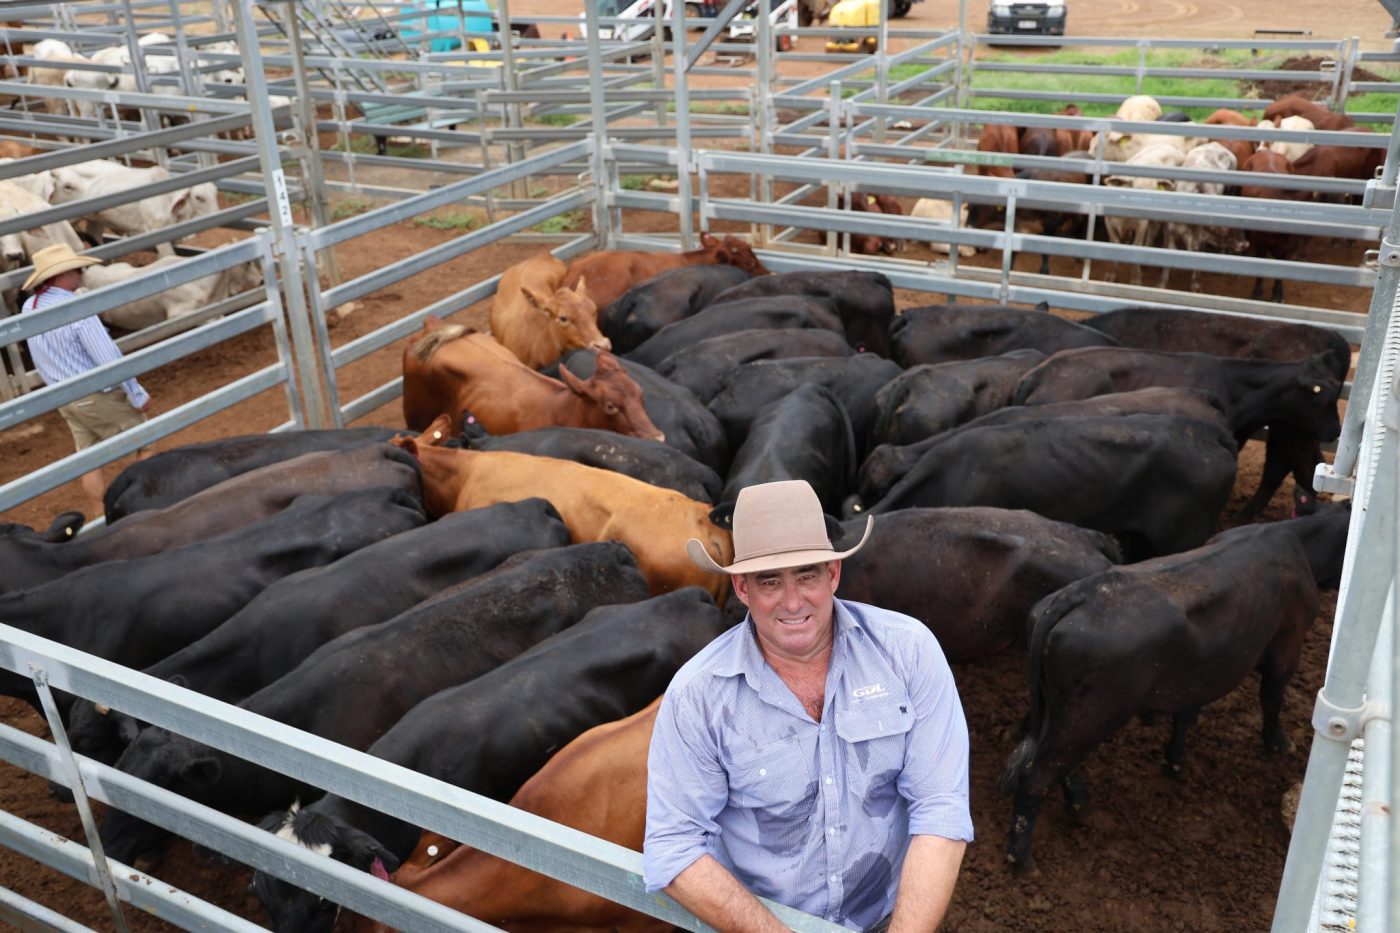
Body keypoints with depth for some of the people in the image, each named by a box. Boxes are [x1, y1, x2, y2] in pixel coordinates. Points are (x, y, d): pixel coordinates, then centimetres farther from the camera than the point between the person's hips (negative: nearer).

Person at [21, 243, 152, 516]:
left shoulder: (29, 308, -3)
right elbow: (111, 359, -23)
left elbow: (44, 355, 9)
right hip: (98, 396, -7)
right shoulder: (77, 311, -25)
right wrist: (139, 396, -15)